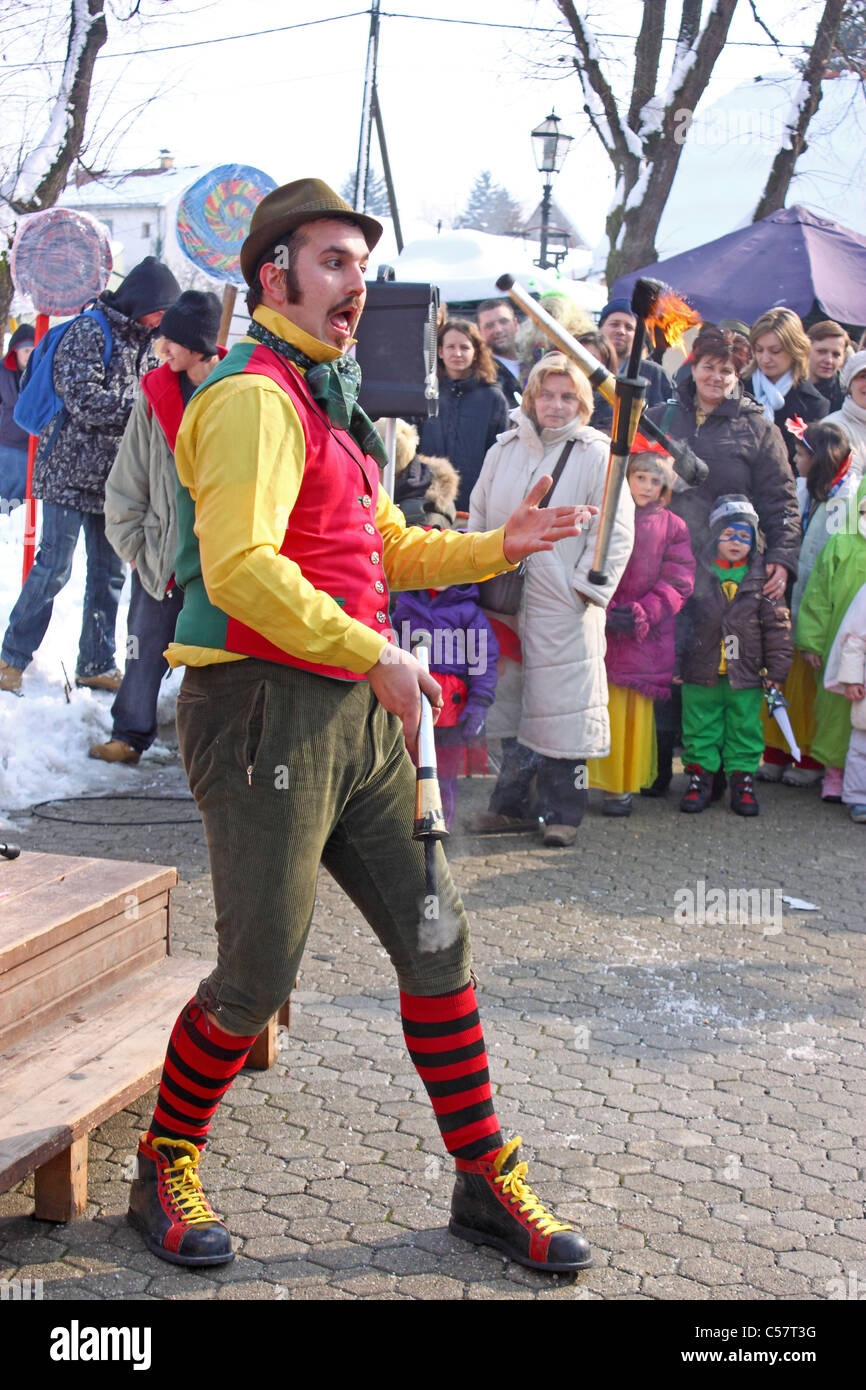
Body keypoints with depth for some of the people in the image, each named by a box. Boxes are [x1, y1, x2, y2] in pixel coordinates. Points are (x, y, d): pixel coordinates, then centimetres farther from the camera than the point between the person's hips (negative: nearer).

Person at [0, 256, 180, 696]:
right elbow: (84, 402, -19)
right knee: (54, 567, -5)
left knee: (109, 573, 8)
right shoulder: (88, 332, -10)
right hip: (71, 471, -7)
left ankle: (96, 665, 18)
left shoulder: (142, 341, 14)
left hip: (115, 476, 7)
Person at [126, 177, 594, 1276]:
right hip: (265, 710, -9)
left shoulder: (329, 402, 20)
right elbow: (240, 567, -25)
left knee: (435, 938, 10)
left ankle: (487, 1183, 22)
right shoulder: (255, 395, -12)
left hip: (357, 715, 9)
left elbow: (389, 549, 27)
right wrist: (377, 656, -24)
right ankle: (164, 1169, 25)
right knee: (257, 976, -1)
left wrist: (500, 545, 14)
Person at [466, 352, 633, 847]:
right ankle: (512, 806, 21)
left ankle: (563, 811, 9)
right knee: (510, 700, 11)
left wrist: (589, 585, -10)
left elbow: (616, 531, -6)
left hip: (564, 604, -5)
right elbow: (479, 515, 19)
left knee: (562, 710, -3)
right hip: (505, 601, 5)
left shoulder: (596, 455, -3)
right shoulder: (504, 450, 11)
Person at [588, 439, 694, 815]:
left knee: (632, 712, 4)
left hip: (643, 637, 0)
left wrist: (640, 614, -12)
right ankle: (594, 781, 10)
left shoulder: (672, 527, 5)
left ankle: (622, 788, 12)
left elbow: (677, 582, 0)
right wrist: (605, 612, -13)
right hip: (599, 628, 0)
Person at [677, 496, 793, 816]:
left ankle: (743, 779, 19)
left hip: (746, 676, 0)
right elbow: (678, 619, 5)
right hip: (701, 673, 0)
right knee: (700, 729, 7)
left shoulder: (763, 579, -1)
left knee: (745, 729, 8)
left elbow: (778, 627, 2)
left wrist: (776, 672, -1)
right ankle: (699, 777, 19)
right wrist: (675, 664, 3)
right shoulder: (697, 574, -1)